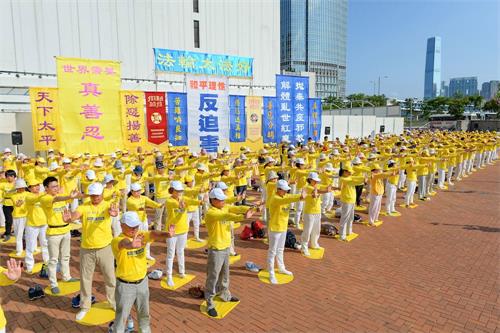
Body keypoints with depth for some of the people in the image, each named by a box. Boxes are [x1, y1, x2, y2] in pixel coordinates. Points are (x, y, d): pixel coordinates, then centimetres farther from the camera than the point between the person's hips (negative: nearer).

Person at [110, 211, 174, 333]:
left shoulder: (142, 235, -9)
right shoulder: (117, 241, -22)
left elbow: (153, 234, -29)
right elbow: (124, 243, -46)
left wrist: (166, 235, -53)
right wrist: (131, 244, -72)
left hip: (142, 281, 5)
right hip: (125, 285, -5)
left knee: (144, 312, 24)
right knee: (122, 315, 11)